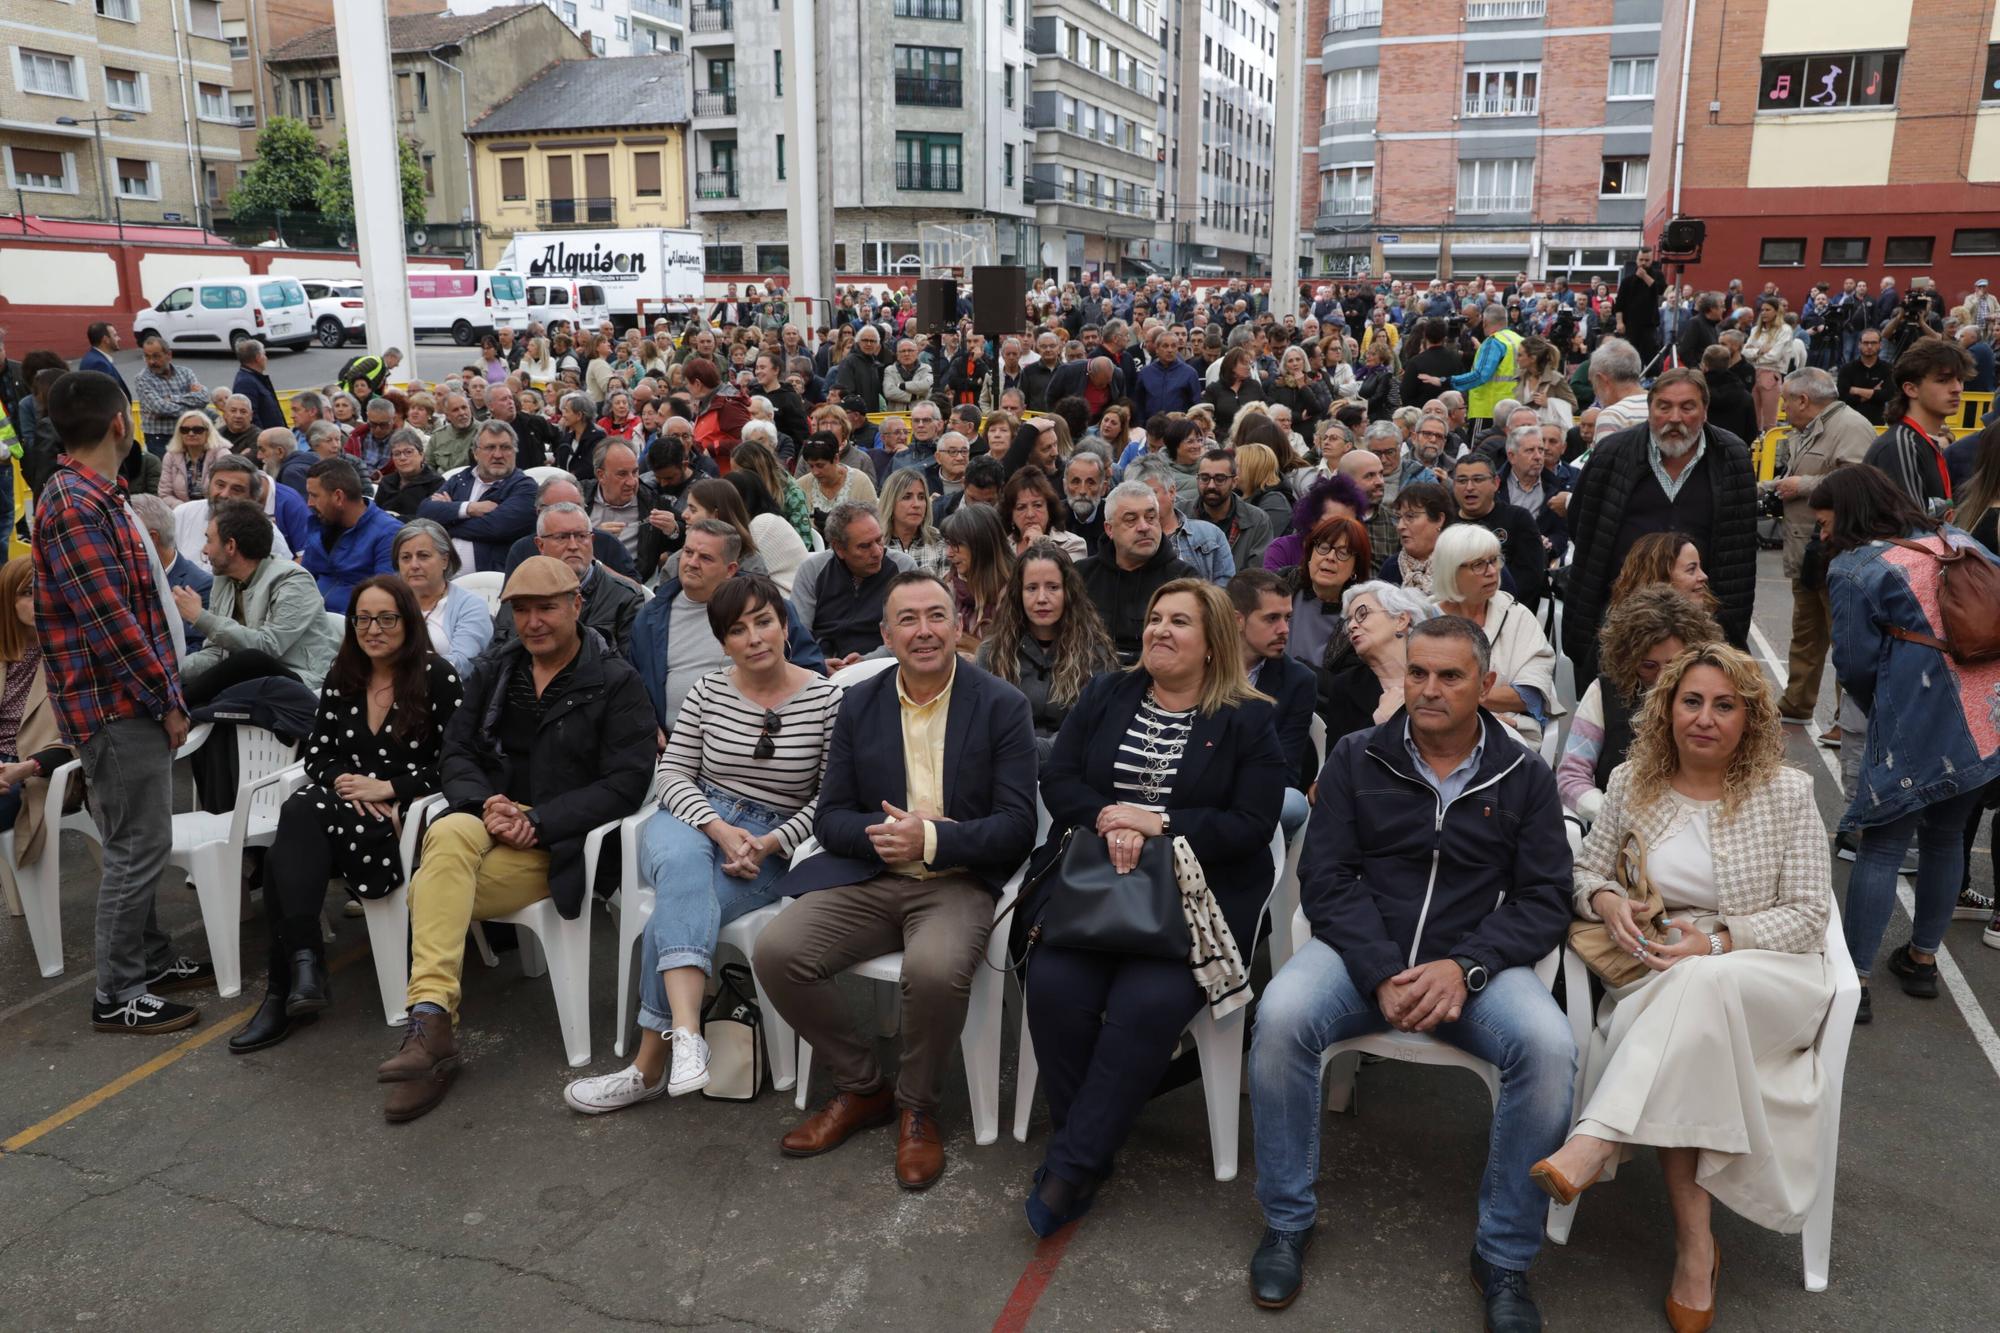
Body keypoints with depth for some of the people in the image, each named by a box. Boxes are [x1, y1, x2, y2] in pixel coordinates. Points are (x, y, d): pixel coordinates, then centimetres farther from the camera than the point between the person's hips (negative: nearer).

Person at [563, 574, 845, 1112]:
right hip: (692, 823, 2)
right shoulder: (708, 690, 5)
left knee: (675, 911, -29)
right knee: (683, 861, -37)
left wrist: (770, 842, -14)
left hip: (768, 849, -1)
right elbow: (673, 773, 4)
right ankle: (687, 1033, -48)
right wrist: (718, 828, -14)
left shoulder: (825, 698, -3)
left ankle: (650, 1065, -18)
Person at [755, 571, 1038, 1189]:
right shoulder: (859, 704, 9)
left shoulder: (1002, 705, -2)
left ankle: (916, 1108, -3)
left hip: (958, 882, -4)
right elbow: (830, 818, 8)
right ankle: (861, 1087, 6)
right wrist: (879, 833, -15)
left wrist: (931, 838, -20)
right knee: (776, 952, -19)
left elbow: (1018, 828, -6)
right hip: (869, 877, 4)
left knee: (935, 969, -35)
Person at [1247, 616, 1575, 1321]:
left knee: (1549, 1046, -29)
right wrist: (1382, 975, -16)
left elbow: (1544, 898, 1)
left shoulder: (1524, 777, 7)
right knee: (1280, 1018, -29)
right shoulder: (1357, 759, 6)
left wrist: (1464, 967, -17)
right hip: (1361, 952, 0)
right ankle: (1287, 1222, -6)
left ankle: (1503, 1257, -7)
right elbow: (1326, 879, -1)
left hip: (1476, 963, 1)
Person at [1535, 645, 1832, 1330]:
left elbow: (1806, 914, -2)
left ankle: (1594, 1144, -41)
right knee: (1685, 1051, -32)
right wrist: (1605, 900, -11)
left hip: (1770, 974, -2)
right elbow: (1586, 870, 14)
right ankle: (1695, 1246, -25)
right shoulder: (1633, 782, 6)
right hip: (1661, 975, 2)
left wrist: (1719, 941, -18)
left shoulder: (1787, 793, -1)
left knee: (1699, 984, -38)